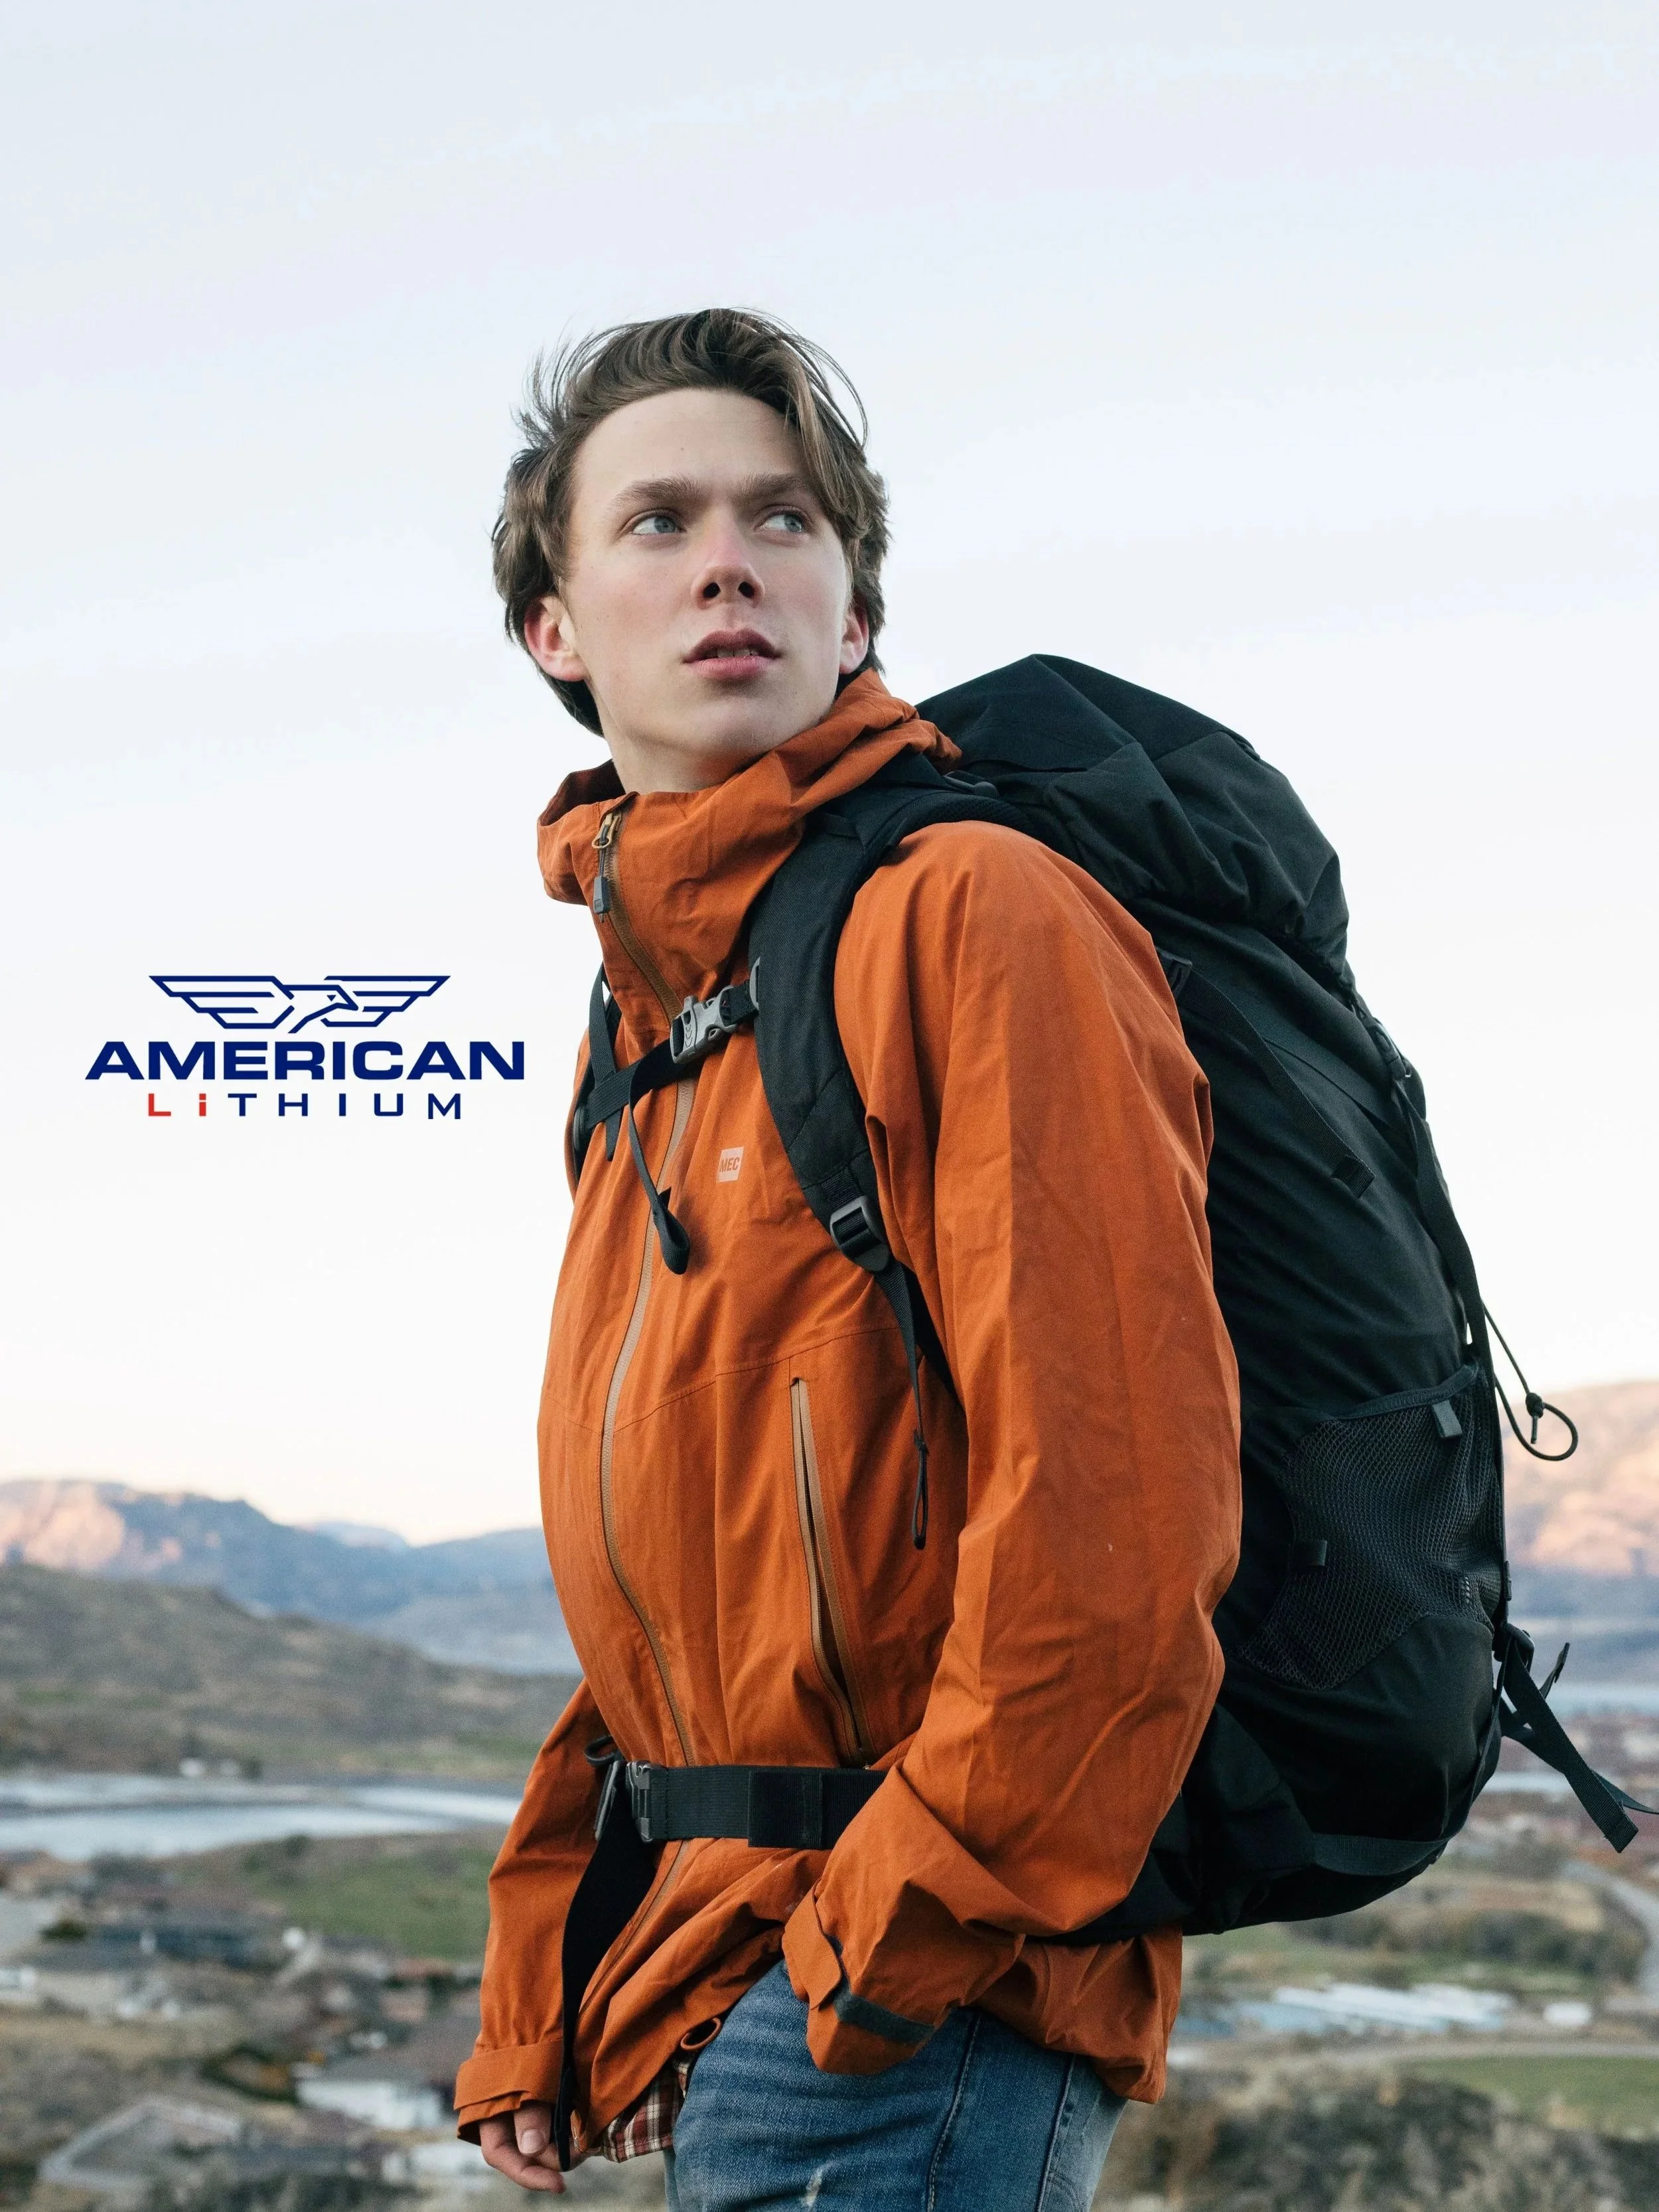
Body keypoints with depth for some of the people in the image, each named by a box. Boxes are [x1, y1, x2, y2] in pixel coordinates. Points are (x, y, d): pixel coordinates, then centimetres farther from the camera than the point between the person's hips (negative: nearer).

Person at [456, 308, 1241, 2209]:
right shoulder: (646, 1017, 15)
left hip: (912, 2009, -8)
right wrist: (536, 2014, 13)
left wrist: (894, 1943, -16)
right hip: (718, 2002, 8)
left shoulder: (973, 911, -12)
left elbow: (1115, 1499, -20)